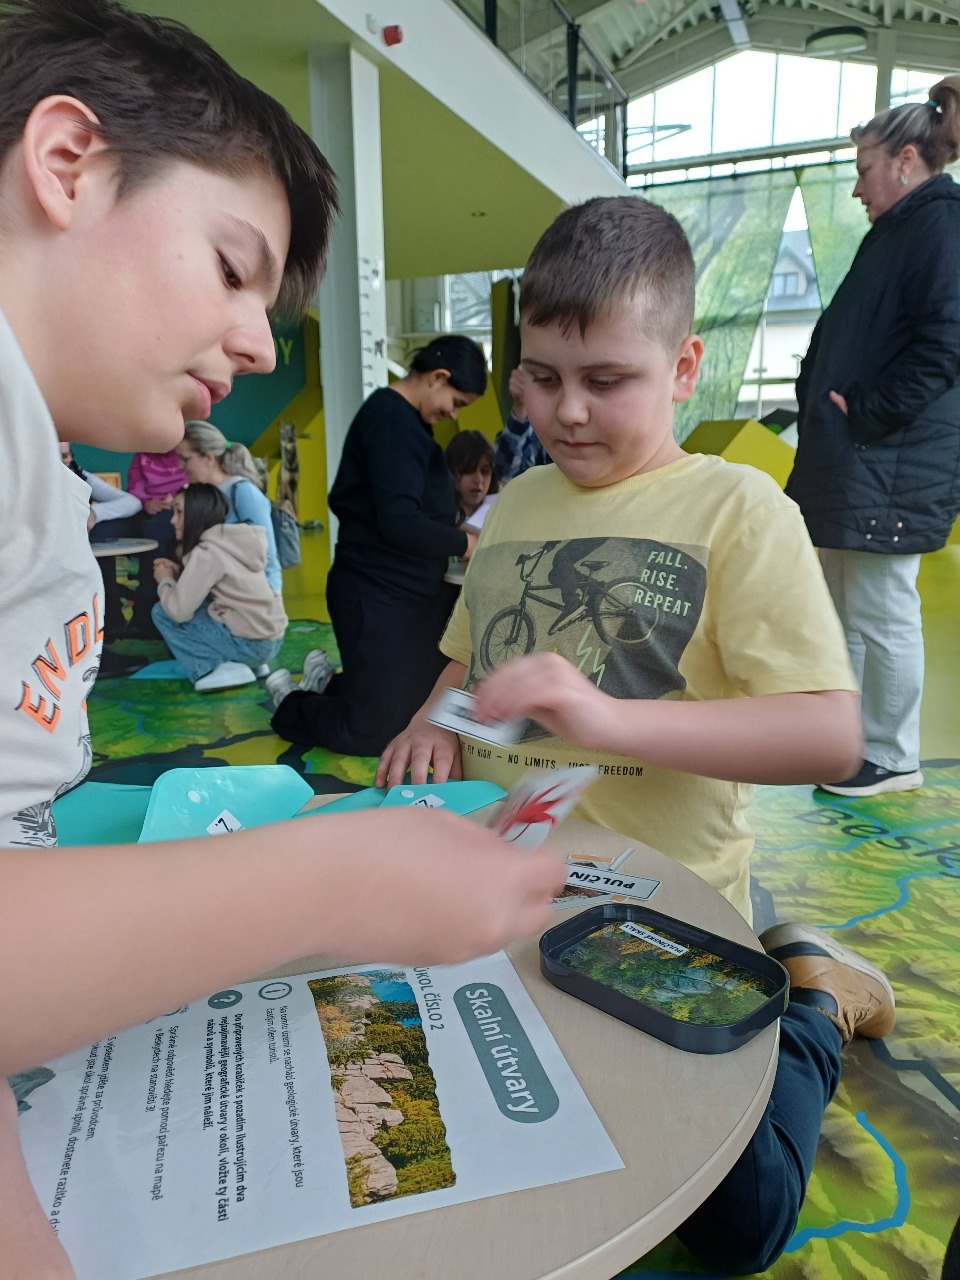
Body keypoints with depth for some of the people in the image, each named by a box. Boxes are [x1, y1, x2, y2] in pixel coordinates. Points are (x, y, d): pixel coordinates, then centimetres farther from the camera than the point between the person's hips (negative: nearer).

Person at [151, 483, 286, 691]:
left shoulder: (207, 552, -13)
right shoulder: (229, 542, 12)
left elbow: (178, 611, -14)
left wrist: (165, 581, 5)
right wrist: (179, 573, 11)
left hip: (249, 643, -8)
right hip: (271, 640, 8)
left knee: (162, 612, 3)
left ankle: (221, 669, -6)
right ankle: (248, 665, 13)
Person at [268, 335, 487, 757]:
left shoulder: (406, 419, 13)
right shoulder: (390, 418, -18)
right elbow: (398, 523, -25)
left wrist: (452, 534, 4)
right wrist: (462, 543, -11)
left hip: (412, 590, 10)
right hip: (378, 595, -10)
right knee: (369, 734, -2)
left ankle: (329, 682, 31)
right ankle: (291, 700, 24)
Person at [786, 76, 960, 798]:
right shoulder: (899, 232, 22)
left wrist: (866, 413, -16)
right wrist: (826, 403, 9)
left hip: (892, 464, -10)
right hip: (853, 464, 10)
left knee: (883, 613, -3)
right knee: (845, 608, 15)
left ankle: (893, 758, 12)